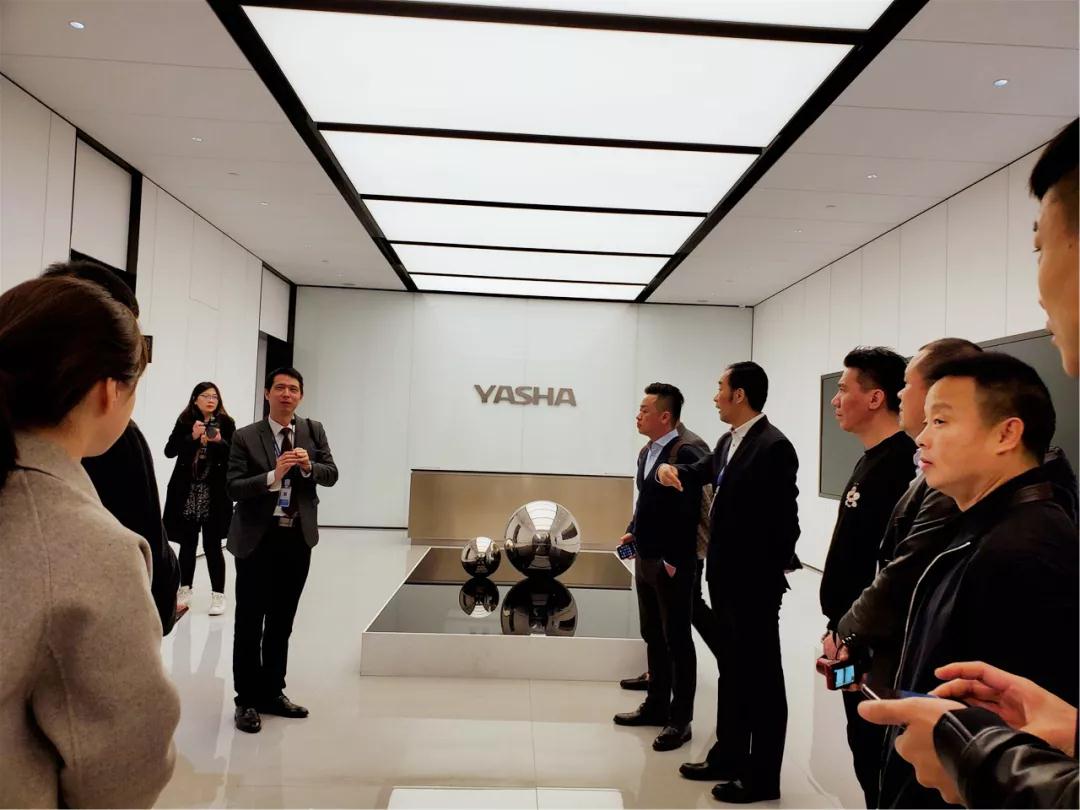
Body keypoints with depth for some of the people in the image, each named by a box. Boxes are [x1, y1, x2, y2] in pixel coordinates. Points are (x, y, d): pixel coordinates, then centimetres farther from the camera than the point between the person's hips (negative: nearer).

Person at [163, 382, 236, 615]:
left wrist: (219, 442, -21)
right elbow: (169, 451, -3)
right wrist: (192, 437, -15)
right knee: (187, 543, 11)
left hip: (214, 493, -2)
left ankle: (218, 594, 6)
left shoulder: (226, 423, 0)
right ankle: (185, 588, 26)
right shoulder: (184, 422, 4)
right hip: (186, 492, 2)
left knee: (212, 545, -1)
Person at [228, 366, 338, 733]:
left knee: (282, 622, 15)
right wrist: (273, 477, -26)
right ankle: (246, 700, 18)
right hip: (257, 539, -3)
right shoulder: (246, 437, -5)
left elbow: (332, 475, -1)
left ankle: (272, 693, 29)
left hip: (298, 538, 3)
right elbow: (233, 487, -12)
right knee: (250, 624, 5)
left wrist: (308, 466, -21)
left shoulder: (313, 431, 4)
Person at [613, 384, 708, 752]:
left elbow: (689, 515, -21)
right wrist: (632, 531, 11)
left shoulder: (685, 455, -18)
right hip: (645, 561, 9)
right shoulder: (646, 452, 10)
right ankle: (656, 705, 32)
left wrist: (674, 562, -20)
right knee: (653, 638, 18)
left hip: (671, 565, -9)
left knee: (677, 642, 4)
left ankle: (680, 720, 16)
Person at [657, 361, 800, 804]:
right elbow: (703, 471, 25)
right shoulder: (728, 441, 8)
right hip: (726, 578, 9)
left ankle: (762, 777, 20)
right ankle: (728, 757, 34)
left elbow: (785, 522, -19)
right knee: (731, 672, 19)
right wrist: (671, 469, 3)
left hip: (755, 584, -9)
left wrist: (770, 579, -15)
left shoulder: (774, 447, -18)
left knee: (761, 679, 6)